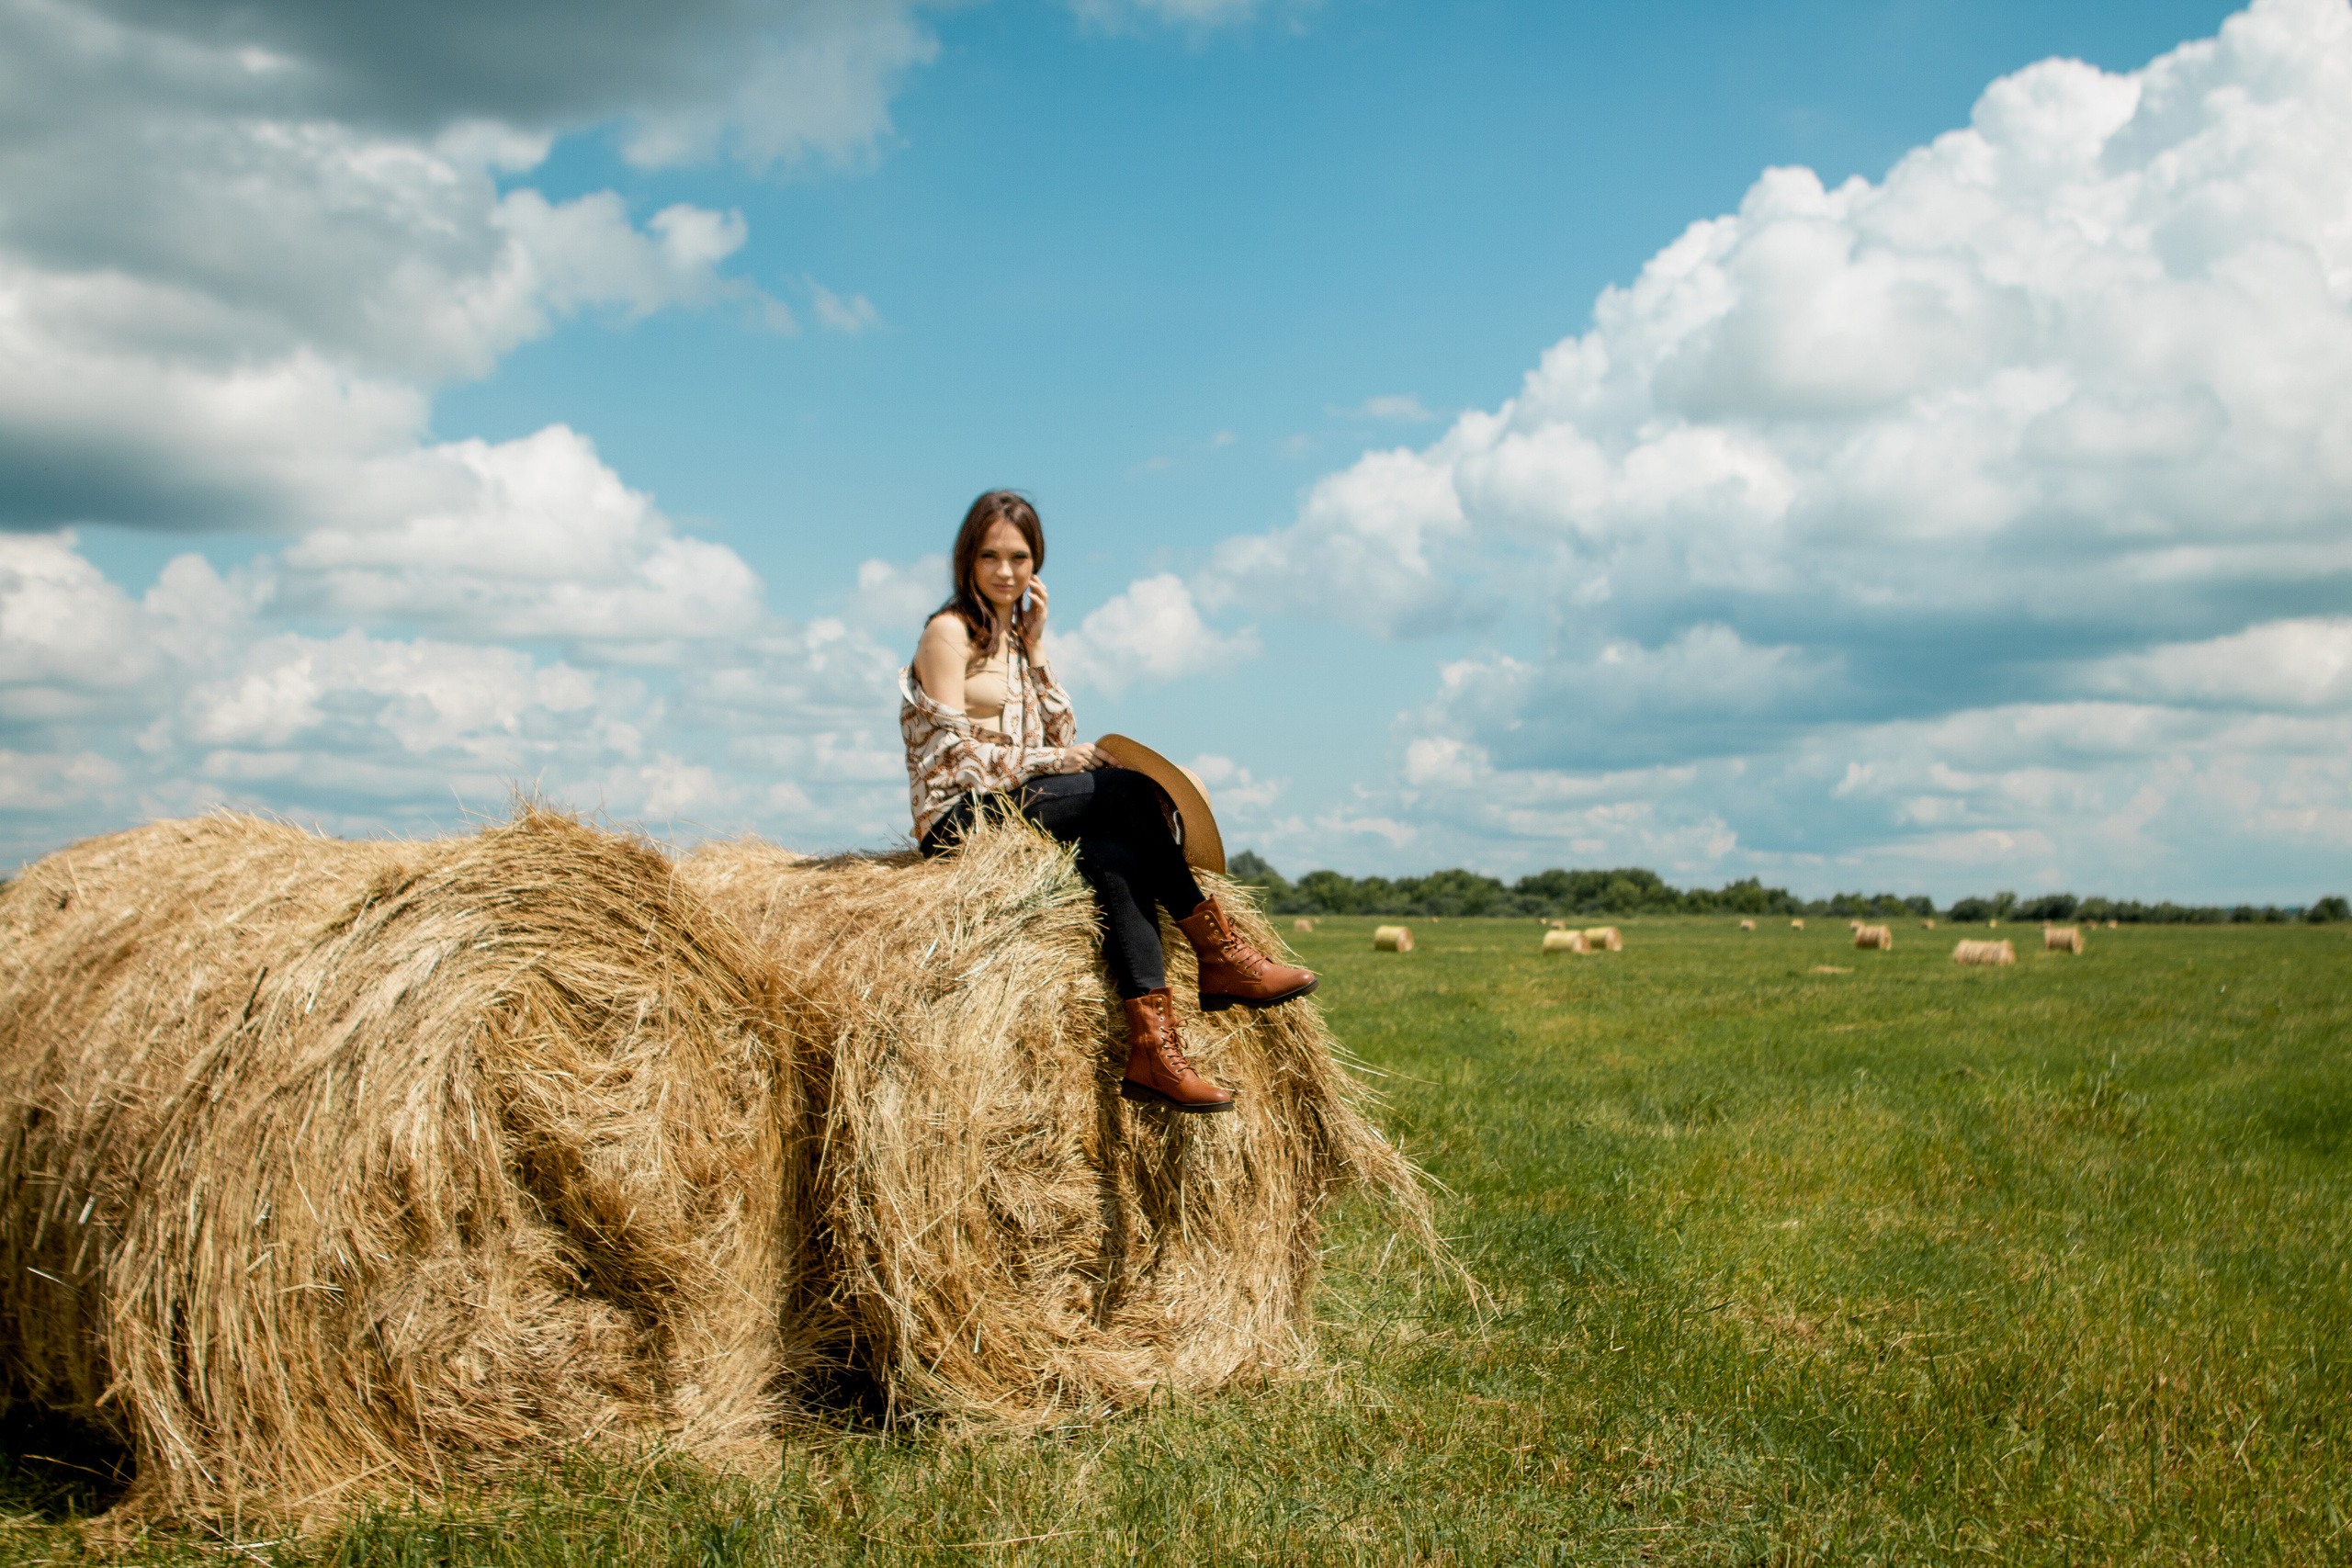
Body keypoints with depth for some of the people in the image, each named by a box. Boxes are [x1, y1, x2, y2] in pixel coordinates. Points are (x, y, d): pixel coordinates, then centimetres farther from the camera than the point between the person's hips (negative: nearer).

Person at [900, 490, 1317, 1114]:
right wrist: (1052, 762, -15)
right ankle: (1221, 956, -18)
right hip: (959, 820, -7)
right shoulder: (948, 631, -5)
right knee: (1129, 791, -24)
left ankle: (1152, 1051, -36)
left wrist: (1034, 645, 4)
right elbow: (955, 757, -13)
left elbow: (1060, 734, 10)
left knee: (1116, 857, -25)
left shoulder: (1015, 634, 20)